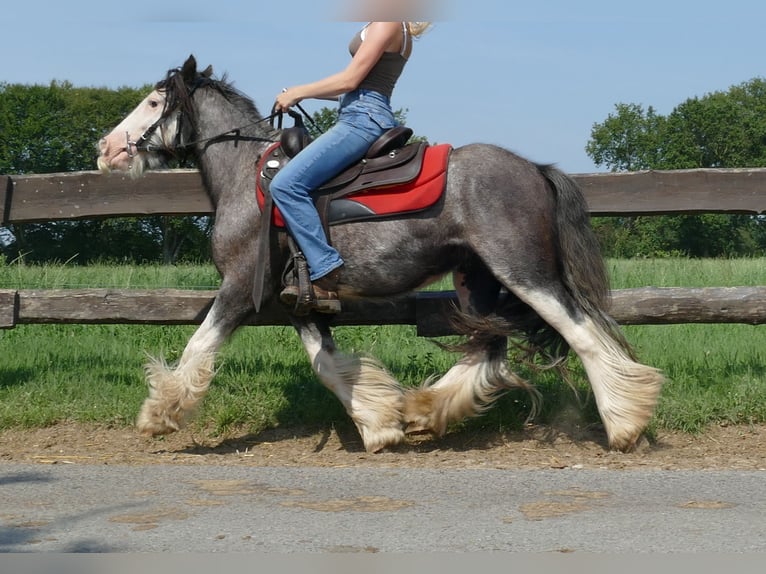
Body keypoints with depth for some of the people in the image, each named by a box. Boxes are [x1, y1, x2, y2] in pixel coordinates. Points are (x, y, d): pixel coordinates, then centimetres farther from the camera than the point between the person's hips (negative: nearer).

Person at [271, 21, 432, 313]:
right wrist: (303, 93, 19)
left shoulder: (387, 23, -8)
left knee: (286, 184, -22)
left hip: (362, 119, -11)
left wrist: (299, 92, -2)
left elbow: (350, 80, -12)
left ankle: (328, 276, -25)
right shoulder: (395, 28, 22)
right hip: (365, 117, 11)